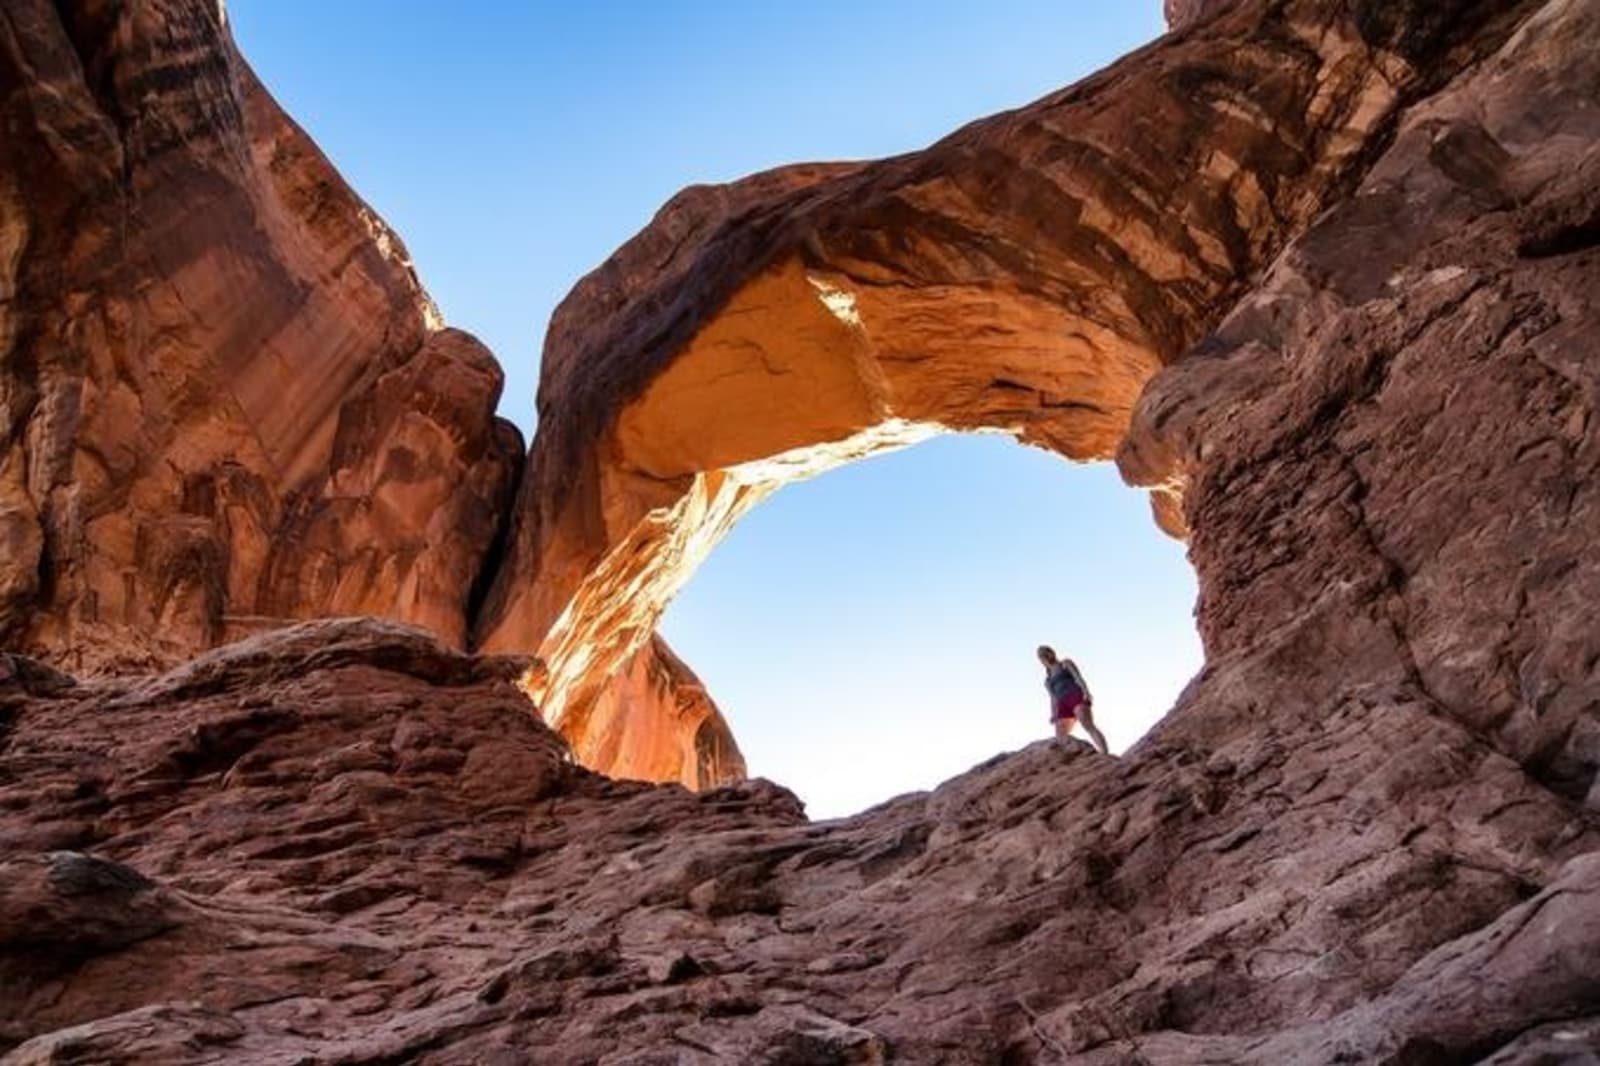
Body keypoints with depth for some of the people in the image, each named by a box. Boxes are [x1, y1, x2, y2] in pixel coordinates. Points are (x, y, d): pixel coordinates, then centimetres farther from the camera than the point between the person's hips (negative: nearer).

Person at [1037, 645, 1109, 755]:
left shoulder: (1066, 663, 18)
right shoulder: (1047, 681, 31)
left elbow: (1078, 677, 3)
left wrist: (1086, 692, -15)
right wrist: (1053, 715, 3)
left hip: (1076, 697, -6)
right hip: (1063, 704, 6)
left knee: (1088, 726, -28)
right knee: (1060, 740, -11)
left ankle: (1106, 755, -43)